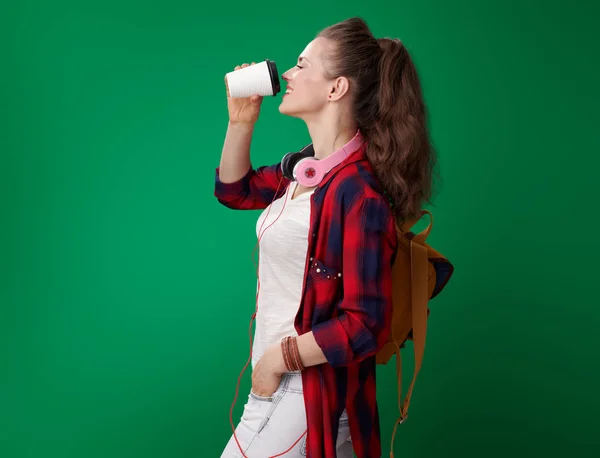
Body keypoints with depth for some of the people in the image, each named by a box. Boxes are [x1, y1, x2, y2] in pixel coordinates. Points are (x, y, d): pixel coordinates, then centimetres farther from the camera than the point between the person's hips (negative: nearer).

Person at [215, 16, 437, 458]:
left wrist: (276, 358, -16)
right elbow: (234, 189, 21)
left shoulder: (358, 194, -24)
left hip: (305, 393, -8)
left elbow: (365, 325, -25)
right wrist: (241, 121, 6)